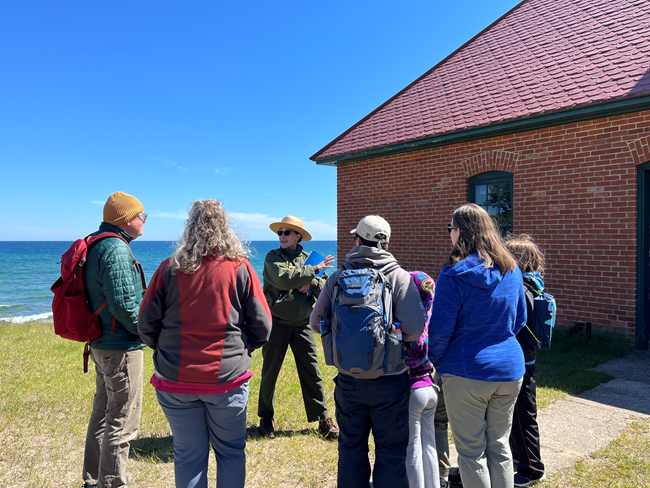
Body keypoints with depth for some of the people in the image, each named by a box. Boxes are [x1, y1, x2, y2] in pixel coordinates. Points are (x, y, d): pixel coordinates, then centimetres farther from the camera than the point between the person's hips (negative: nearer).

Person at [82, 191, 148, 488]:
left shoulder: (95, 245, 12)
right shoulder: (116, 249, -20)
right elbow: (123, 304, -25)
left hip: (100, 345, 11)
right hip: (121, 347, -11)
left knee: (102, 413, 22)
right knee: (122, 422, -1)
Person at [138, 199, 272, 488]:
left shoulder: (170, 268, -5)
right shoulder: (240, 267, -7)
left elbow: (146, 326, -1)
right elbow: (262, 327, -4)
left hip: (175, 380, 1)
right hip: (227, 378, -1)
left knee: (188, 456, 14)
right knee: (230, 452, 16)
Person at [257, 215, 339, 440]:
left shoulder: (309, 259, 9)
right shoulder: (273, 257, -2)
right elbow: (283, 278, -22)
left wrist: (312, 283, -16)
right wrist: (314, 270, -15)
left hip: (303, 324, 2)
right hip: (277, 322, -2)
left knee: (311, 372, 6)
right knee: (270, 371, 10)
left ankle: (323, 418, 17)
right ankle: (266, 418, 27)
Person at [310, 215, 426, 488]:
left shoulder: (338, 277, -3)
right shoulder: (399, 277, -10)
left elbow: (316, 322, 3)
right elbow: (415, 328, -19)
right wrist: (394, 335, 2)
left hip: (349, 381, 3)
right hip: (390, 381, -2)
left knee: (351, 448, 18)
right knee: (391, 451, 13)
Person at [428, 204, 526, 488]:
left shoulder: (453, 275, -16)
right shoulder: (512, 271, 3)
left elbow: (440, 330, -14)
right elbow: (519, 320, 13)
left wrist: (436, 361, 3)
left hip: (467, 371, -6)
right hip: (509, 368, 6)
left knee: (471, 452, 9)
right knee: (499, 446, 19)